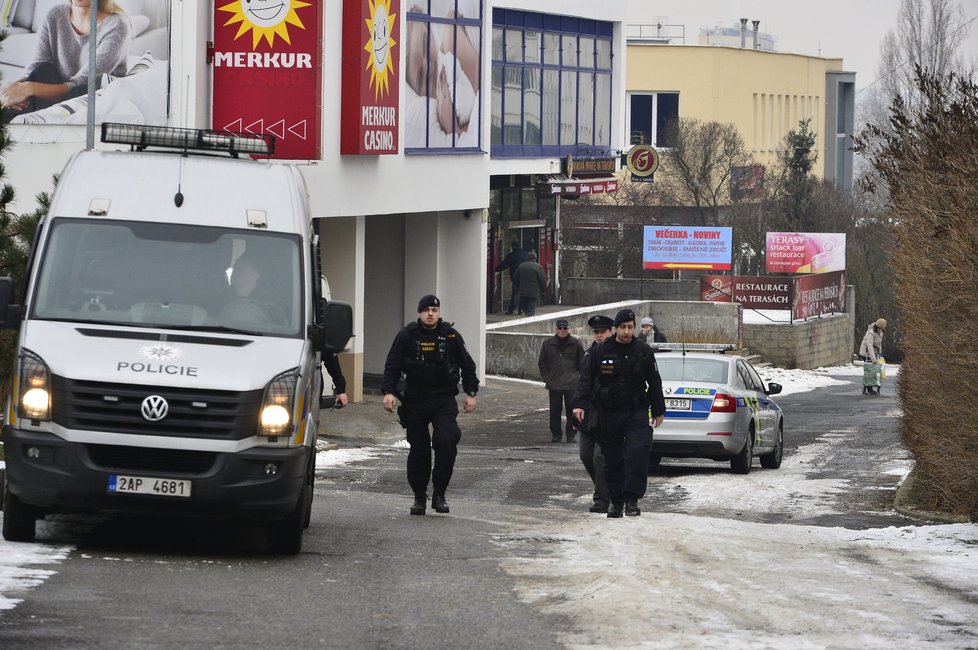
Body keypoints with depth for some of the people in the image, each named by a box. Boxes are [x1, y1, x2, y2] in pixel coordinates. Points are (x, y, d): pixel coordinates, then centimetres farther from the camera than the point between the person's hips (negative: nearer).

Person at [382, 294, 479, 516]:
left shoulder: (450, 336, 4)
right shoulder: (407, 336, 1)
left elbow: (467, 365, 12)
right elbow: (392, 365, 1)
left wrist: (471, 392, 7)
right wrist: (389, 391, -11)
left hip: (444, 400, 0)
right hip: (415, 401, 0)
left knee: (446, 442, -17)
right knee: (419, 449, 2)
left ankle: (439, 494, -6)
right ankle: (419, 497, 14)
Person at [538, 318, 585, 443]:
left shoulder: (576, 344, 3)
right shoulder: (548, 344, 6)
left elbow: (582, 364, 9)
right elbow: (542, 363, 12)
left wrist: (577, 378, 1)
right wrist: (548, 379, 4)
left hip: (572, 385, -1)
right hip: (554, 385, 1)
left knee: (572, 410, -2)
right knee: (555, 411, 4)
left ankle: (571, 434, 7)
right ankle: (555, 434, 12)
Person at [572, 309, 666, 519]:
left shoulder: (644, 352, 4)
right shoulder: (601, 352, 1)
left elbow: (655, 383, 12)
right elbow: (586, 380, 2)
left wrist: (658, 411, 14)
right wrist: (580, 404, -10)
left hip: (636, 412, -1)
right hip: (608, 414, 1)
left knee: (637, 455, -16)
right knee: (612, 460, 6)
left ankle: (632, 500, -12)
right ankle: (615, 500, 17)